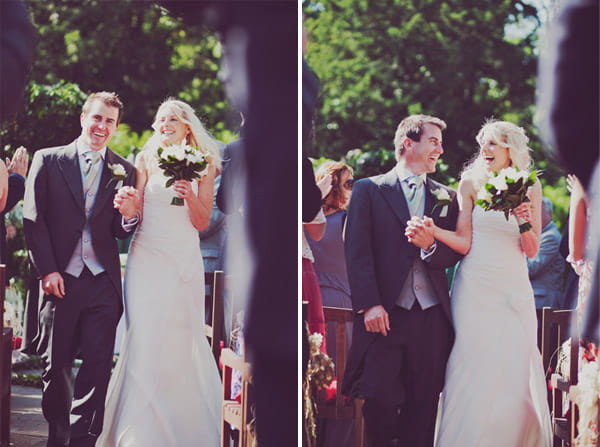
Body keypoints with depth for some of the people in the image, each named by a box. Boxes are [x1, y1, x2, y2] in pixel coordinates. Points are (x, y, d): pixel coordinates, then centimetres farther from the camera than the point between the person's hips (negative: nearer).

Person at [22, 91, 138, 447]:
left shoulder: (123, 170, 10)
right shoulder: (48, 161, 4)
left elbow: (120, 232, 9)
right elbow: (33, 218, 0)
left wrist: (129, 216, -15)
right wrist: (46, 270, -8)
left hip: (103, 281, 1)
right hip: (60, 279, -1)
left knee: (99, 364, -4)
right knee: (56, 364, 5)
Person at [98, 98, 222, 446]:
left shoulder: (203, 165, 7)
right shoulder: (146, 160, 8)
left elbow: (202, 223, 6)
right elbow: (134, 212, 0)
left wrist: (191, 197, -13)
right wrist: (125, 205, -22)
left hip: (184, 260, 0)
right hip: (148, 258, 0)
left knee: (181, 340, 0)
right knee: (145, 338, -8)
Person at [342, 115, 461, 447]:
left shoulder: (447, 197, 16)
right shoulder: (369, 190, 6)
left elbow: (457, 252, 11)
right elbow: (357, 251, -2)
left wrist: (432, 245, -12)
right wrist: (369, 304, -13)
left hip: (431, 317, 3)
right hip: (384, 315, -3)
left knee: (423, 405, 2)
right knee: (379, 401, -6)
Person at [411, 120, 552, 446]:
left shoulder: (530, 188, 9)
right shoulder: (471, 184, 5)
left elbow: (531, 250, 6)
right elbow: (465, 243, -2)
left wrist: (525, 220, -12)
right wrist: (433, 231, -19)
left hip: (514, 290, 2)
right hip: (476, 290, -2)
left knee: (515, 370, -4)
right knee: (474, 369, -9)